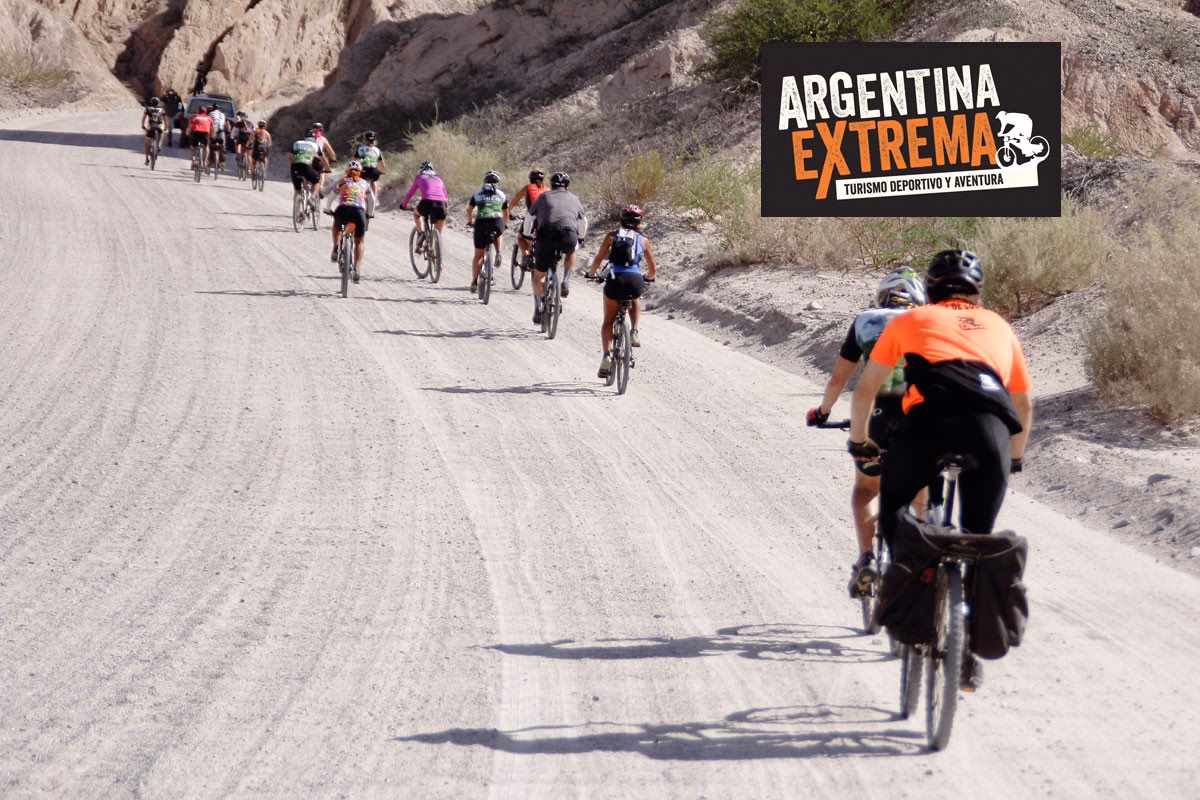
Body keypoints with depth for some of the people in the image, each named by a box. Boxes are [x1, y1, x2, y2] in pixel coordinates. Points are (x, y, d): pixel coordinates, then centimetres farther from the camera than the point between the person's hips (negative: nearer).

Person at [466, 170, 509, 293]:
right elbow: (505, 213, 29)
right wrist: (505, 224, 48)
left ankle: (474, 282, 7)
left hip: (481, 222, 0)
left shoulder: (477, 194, 17)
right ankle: (499, 253, 10)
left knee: (478, 255, 11)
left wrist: (469, 221, 47)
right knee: (499, 234, 37)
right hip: (497, 221, 0)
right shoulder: (502, 195, 17)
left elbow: (469, 209, 29)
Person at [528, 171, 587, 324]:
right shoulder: (573, 199, 27)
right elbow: (583, 222, 38)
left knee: (538, 276, 17)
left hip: (545, 236, 0)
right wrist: (580, 238, 57)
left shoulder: (544, 197, 25)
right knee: (571, 251, 38)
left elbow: (530, 217, 31)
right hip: (569, 236, 0)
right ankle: (565, 282, 21)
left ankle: (538, 309, 7)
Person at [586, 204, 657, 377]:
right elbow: (652, 268, 19)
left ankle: (607, 355, 0)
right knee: (635, 301, 37)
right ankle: (634, 332, 16)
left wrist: (591, 273, 25)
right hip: (635, 281, 1)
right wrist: (648, 278, 41)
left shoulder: (612, 236, 13)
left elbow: (598, 259, 7)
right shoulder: (643, 240, 16)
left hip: (615, 279, -1)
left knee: (608, 321, 16)